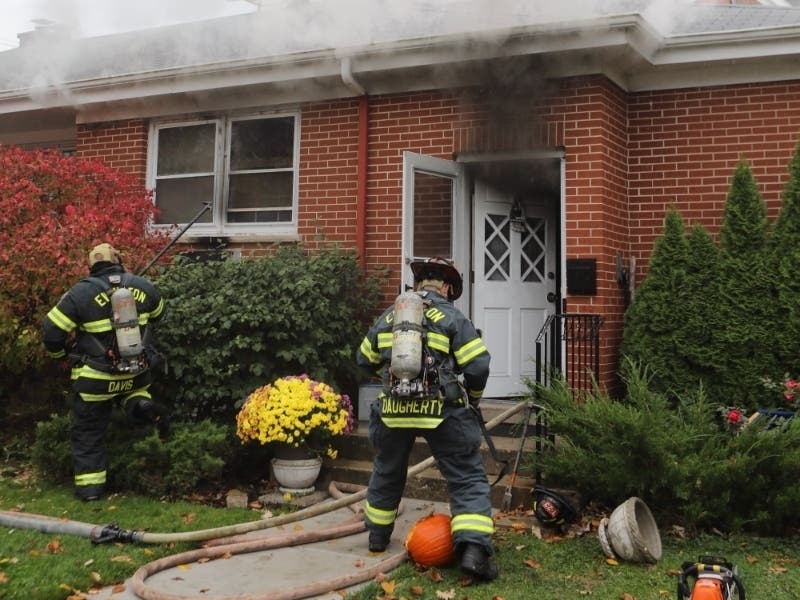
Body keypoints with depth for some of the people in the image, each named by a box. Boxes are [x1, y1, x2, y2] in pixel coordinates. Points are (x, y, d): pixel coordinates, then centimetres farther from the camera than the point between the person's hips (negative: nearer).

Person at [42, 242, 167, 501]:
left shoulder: (81, 292, -13)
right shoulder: (142, 286, -3)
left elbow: (52, 331, -9)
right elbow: (158, 313, 17)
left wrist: (60, 353, 11)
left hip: (95, 379, -2)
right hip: (135, 373, 3)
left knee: (89, 432, 13)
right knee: (134, 389, 34)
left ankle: (90, 485, 14)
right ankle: (142, 406, 1)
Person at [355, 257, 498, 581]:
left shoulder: (387, 317, 10)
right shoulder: (453, 318, -4)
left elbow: (365, 360, 20)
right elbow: (478, 367, -10)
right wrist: (471, 398, 10)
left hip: (393, 410, 4)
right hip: (442, 411, -4)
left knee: (387, 474, 25)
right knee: (468, 479, 4)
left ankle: (377, 536, 40)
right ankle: (473, 549, -10)